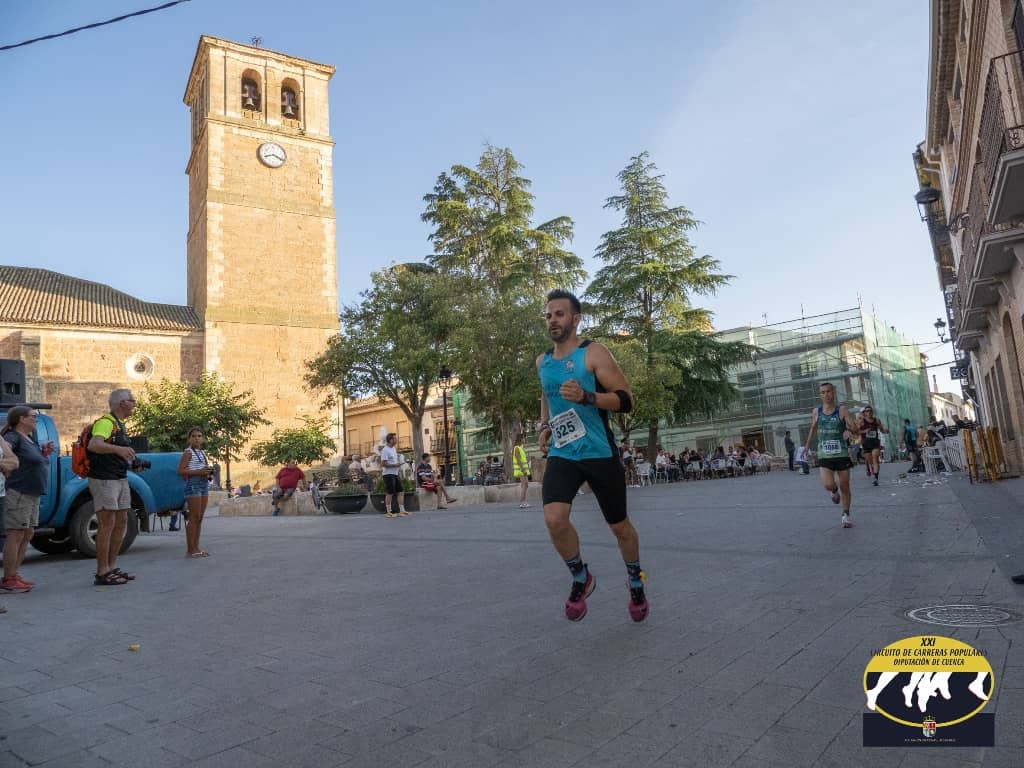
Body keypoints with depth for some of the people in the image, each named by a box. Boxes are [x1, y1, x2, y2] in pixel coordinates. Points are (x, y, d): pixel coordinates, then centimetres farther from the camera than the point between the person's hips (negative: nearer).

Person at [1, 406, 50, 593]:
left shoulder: (30, 439, 17)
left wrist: (45, 453, 10)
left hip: (33, 494, 10)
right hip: (19, 493, -10)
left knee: (28, 534, 12)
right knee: (16, 535, -6)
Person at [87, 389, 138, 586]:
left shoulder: (120, 424, 18)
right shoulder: (105, 422, -14)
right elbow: (94, 445, -33)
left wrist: (129, 459, 18)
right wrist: (118, 449, -47)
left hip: (120, 479, 10)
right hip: (104, 479, -10)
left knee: (121, 522, 12)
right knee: (107, 524, -8)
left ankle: (112, 568, 20)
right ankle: (102, 574, -4)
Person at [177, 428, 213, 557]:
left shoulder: (203, 452, 18)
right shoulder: (188, 453, -5)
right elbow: (180, 471, -14)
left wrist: (208, 472, 10)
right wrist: (198, 472, -19)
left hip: (204, 484, 8)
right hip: (193, 484, -8)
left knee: (200, 518, 9)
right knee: (194, 517, -8)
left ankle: (196, 547, 14)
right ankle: (190, 549, -5)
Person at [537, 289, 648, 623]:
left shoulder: (594, 353, -9)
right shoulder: (542, 362, 8)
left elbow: (625, 400, -14)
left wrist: (586, 396, -29)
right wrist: (545, 425, 12)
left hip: (600, 454, -3)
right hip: (561, 455, 4)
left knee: (619, 525, 11)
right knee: (554, 518, -20)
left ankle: (636, 580, 40)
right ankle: (581, 579, 8)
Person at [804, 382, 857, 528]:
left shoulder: (841, 410, -5)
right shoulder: (816, 412, 2)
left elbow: (854, 426, -14)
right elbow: (813, 429, 19)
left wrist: (849, 430, -37)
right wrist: (808, 445, 28)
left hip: (842, 454, -1)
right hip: (824, 456, 1)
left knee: (845, 486, 6)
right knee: (828, 485, -17)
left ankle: (845, 516, 23)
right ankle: (835, 491, 20)